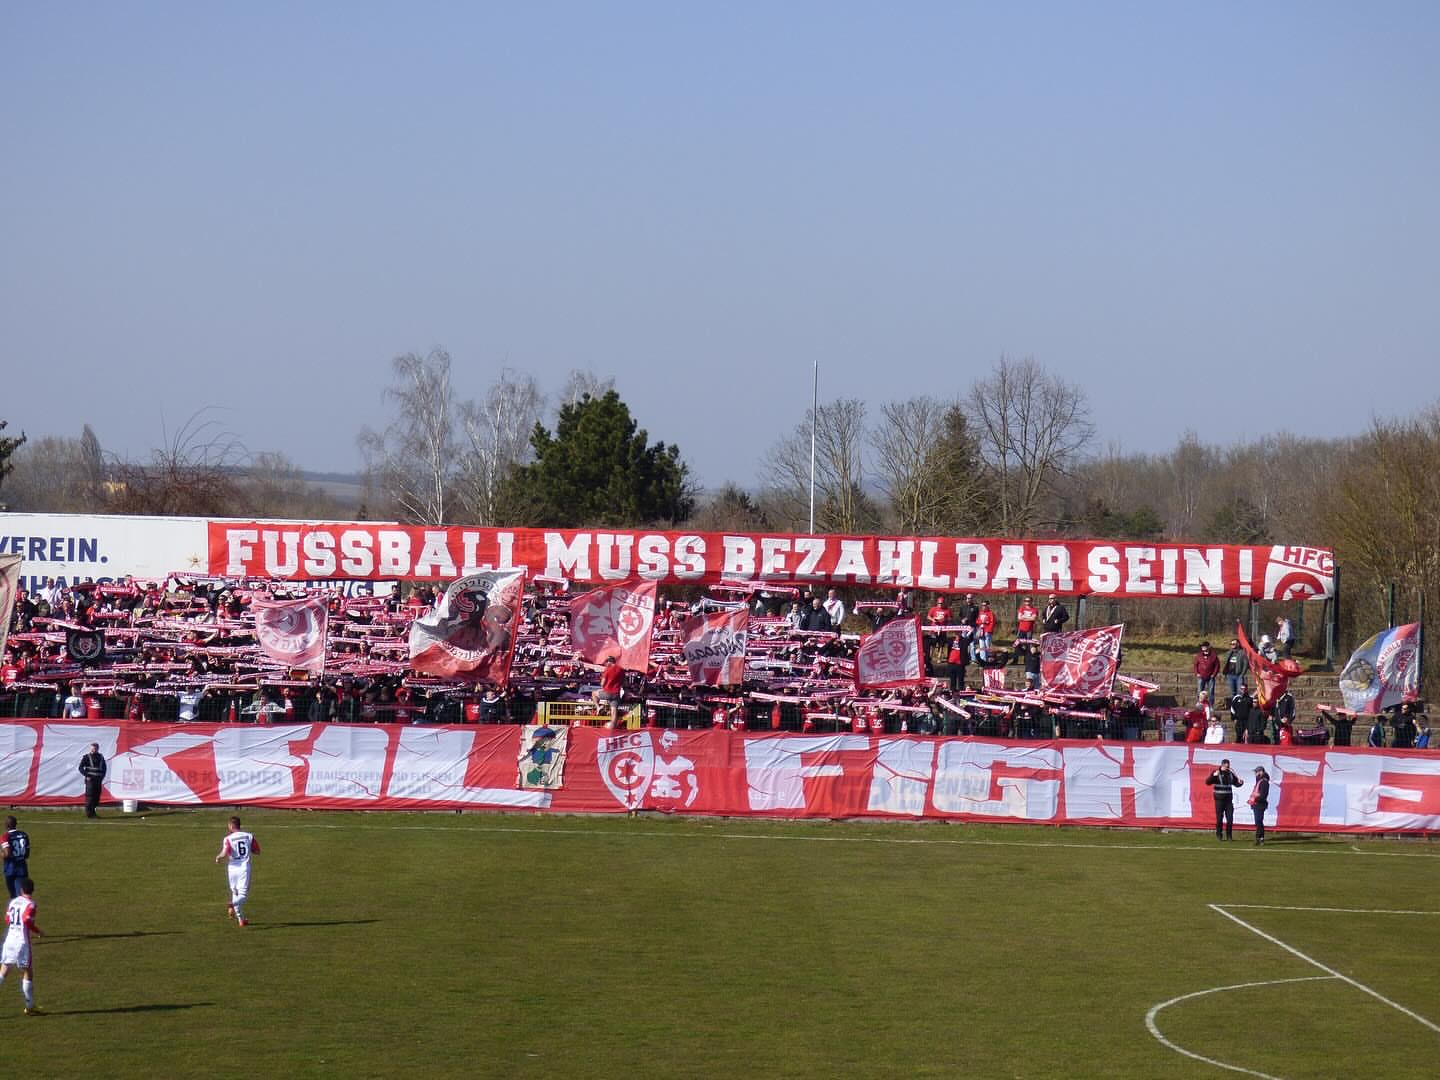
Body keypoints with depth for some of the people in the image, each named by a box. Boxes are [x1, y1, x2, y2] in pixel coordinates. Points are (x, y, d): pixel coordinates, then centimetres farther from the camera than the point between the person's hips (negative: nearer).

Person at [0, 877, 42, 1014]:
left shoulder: (13, 902, 10)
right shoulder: (30, 904, -7)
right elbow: (27, 921, -19)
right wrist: (38, 932, -4)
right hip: (22, 941, -5)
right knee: (28, 973, 7)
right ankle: (29, 1006, 11)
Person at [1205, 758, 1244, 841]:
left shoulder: (1230, 774, 10)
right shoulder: (1216, 773, -3)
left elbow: (1236, 783, 21)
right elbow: (1207, 782, -14)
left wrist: (1240, 783, -2)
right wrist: (1213, 775, -31)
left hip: (1229, 800, 4)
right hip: (1219, 800, -4)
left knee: (1230, 819, 1)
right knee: (1219, 818, -1)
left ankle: (1229, 835, 10)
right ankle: (1219, 835, 8)